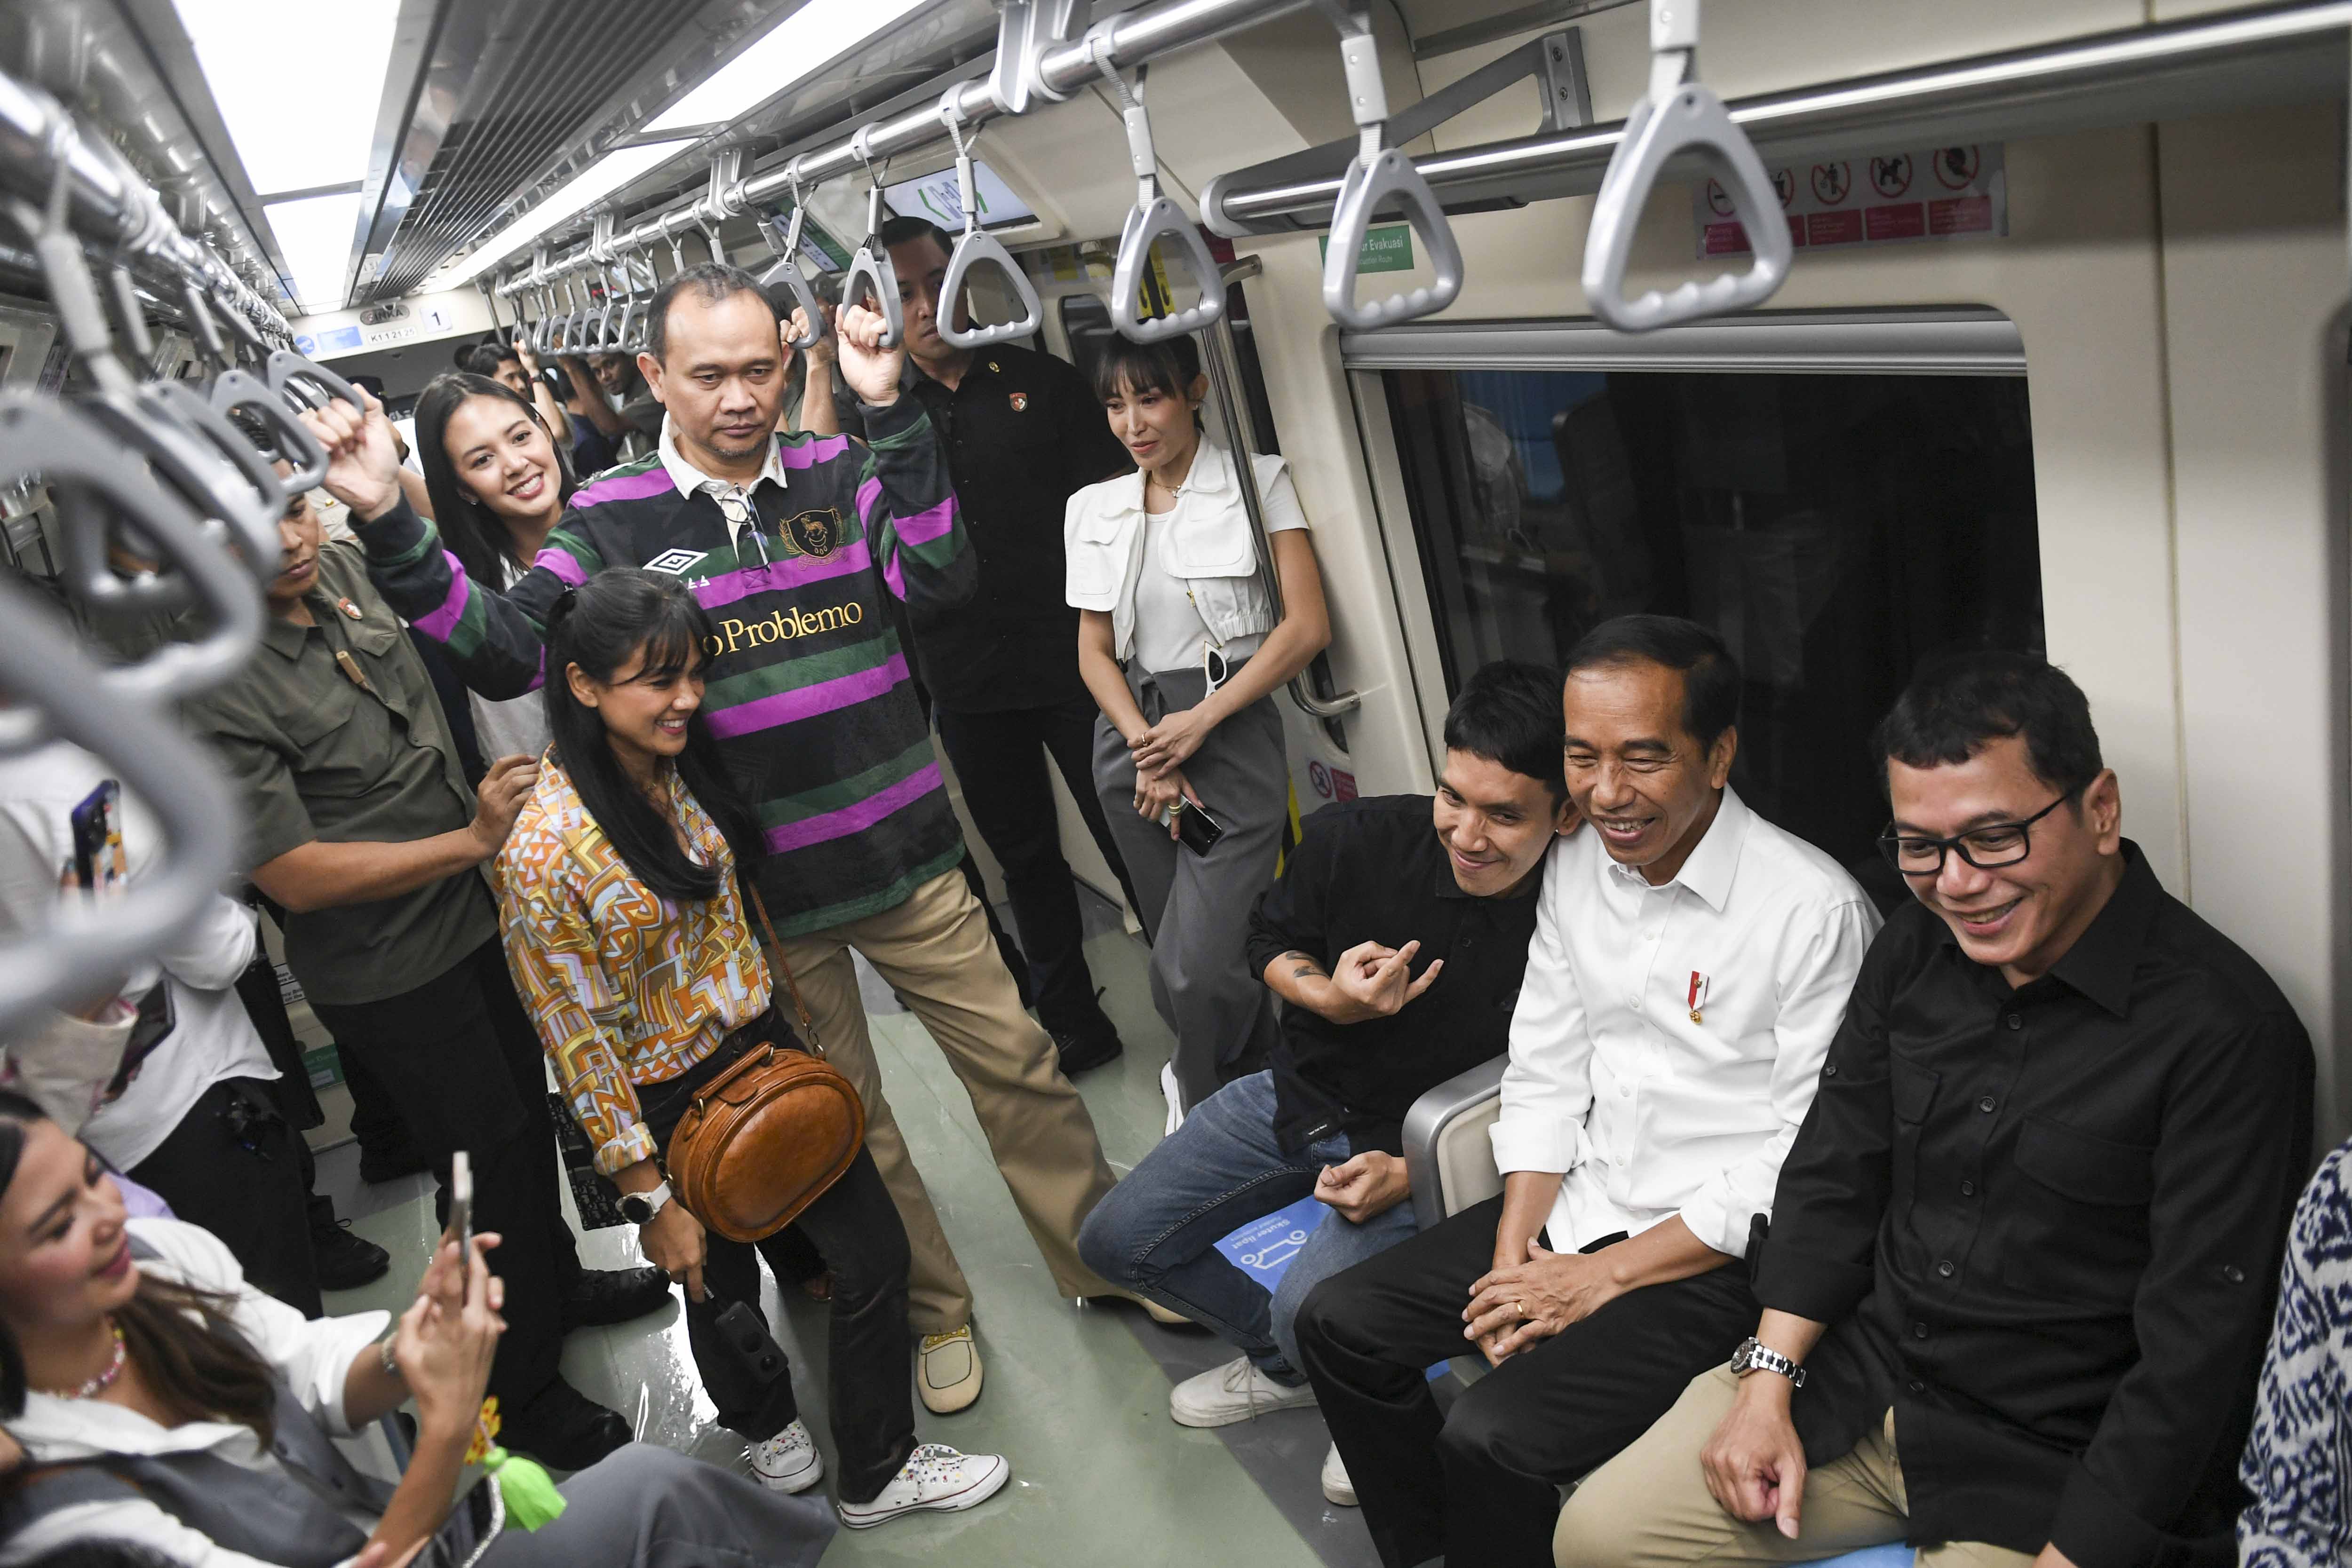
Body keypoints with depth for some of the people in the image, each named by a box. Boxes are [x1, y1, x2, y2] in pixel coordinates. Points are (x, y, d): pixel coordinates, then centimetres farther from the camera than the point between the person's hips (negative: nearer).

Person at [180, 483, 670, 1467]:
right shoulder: (212, 692, -27)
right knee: (487, 1160, 7)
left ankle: (557, 1278, 52)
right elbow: (295, 875, -26)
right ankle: (522, 1393, 29)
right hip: (390, 974, -8)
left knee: (525, 1103, 25)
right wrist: (472, 840, -25)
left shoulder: (345, 570, -4)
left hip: (477, 912, 8)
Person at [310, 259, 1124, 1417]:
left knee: (1015, 1064, 10)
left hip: (904, 853, 1)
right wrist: (388, 528, -18)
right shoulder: (612, 518, -3)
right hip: (762, 889, 0)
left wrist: (892, 413, -22)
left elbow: (939, 581, -16)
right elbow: (506, 651, -8)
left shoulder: (843, 473, -1)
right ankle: (932, 1310, 36)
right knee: (843, 1116, 15)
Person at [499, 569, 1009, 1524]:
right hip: (670, 1104, -6)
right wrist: (650, 1198, -13)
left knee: (873, 1251, 13)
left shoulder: (685, 766, -5)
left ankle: (880, 1474, 35)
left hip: (761, 1049, 7)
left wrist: (778, 1037, 15)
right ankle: (767, 1428, 43)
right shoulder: (543, 850, -25)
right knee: (721, 1284, 14)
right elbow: (579, 1043, -19)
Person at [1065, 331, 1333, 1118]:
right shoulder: (1094, 509, 11)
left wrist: (1199, 722, -11)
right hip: (1131, 737, 4)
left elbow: (1306, 625, -7)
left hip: (1230, 731, -4)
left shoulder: (1259, 482, 0)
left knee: (1201, 965, -13)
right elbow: (1094, 649, 11)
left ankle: (1199, 1086, 16)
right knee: (1176, 959, 8)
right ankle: (1249, 1082, 34)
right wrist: (1146, 746, -6)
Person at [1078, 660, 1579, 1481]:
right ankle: (1284, 1365, 29)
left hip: (1418, 1145, -5)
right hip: (1298, 1096, 5)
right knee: (1115, 1242, 6)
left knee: (1311, 1313, -28)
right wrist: (1326, 997, -19)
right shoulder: (1355, 840, -18)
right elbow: (1273, 938, 3)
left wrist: (1409, 1175, -23)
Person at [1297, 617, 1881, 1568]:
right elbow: (1544, 1074, 10)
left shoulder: (1817, 911, -19)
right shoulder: (1575, 869, 3)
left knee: (1493, 1439, -23)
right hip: (1576, 1204, 7)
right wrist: (1514, 1246, -3)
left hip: (1716, 1252, -7)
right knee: (1340, 1323, 2)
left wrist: (1603, 1277, -15)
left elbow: (1807, 1164, -17)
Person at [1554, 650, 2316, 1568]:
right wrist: (1766, 1385, 0)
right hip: (1858, 1382, 6)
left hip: (2058, 1468, -5)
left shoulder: (2226, 1031, -18)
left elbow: (2194, 1349, -19)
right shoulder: (1915, 951, 2)